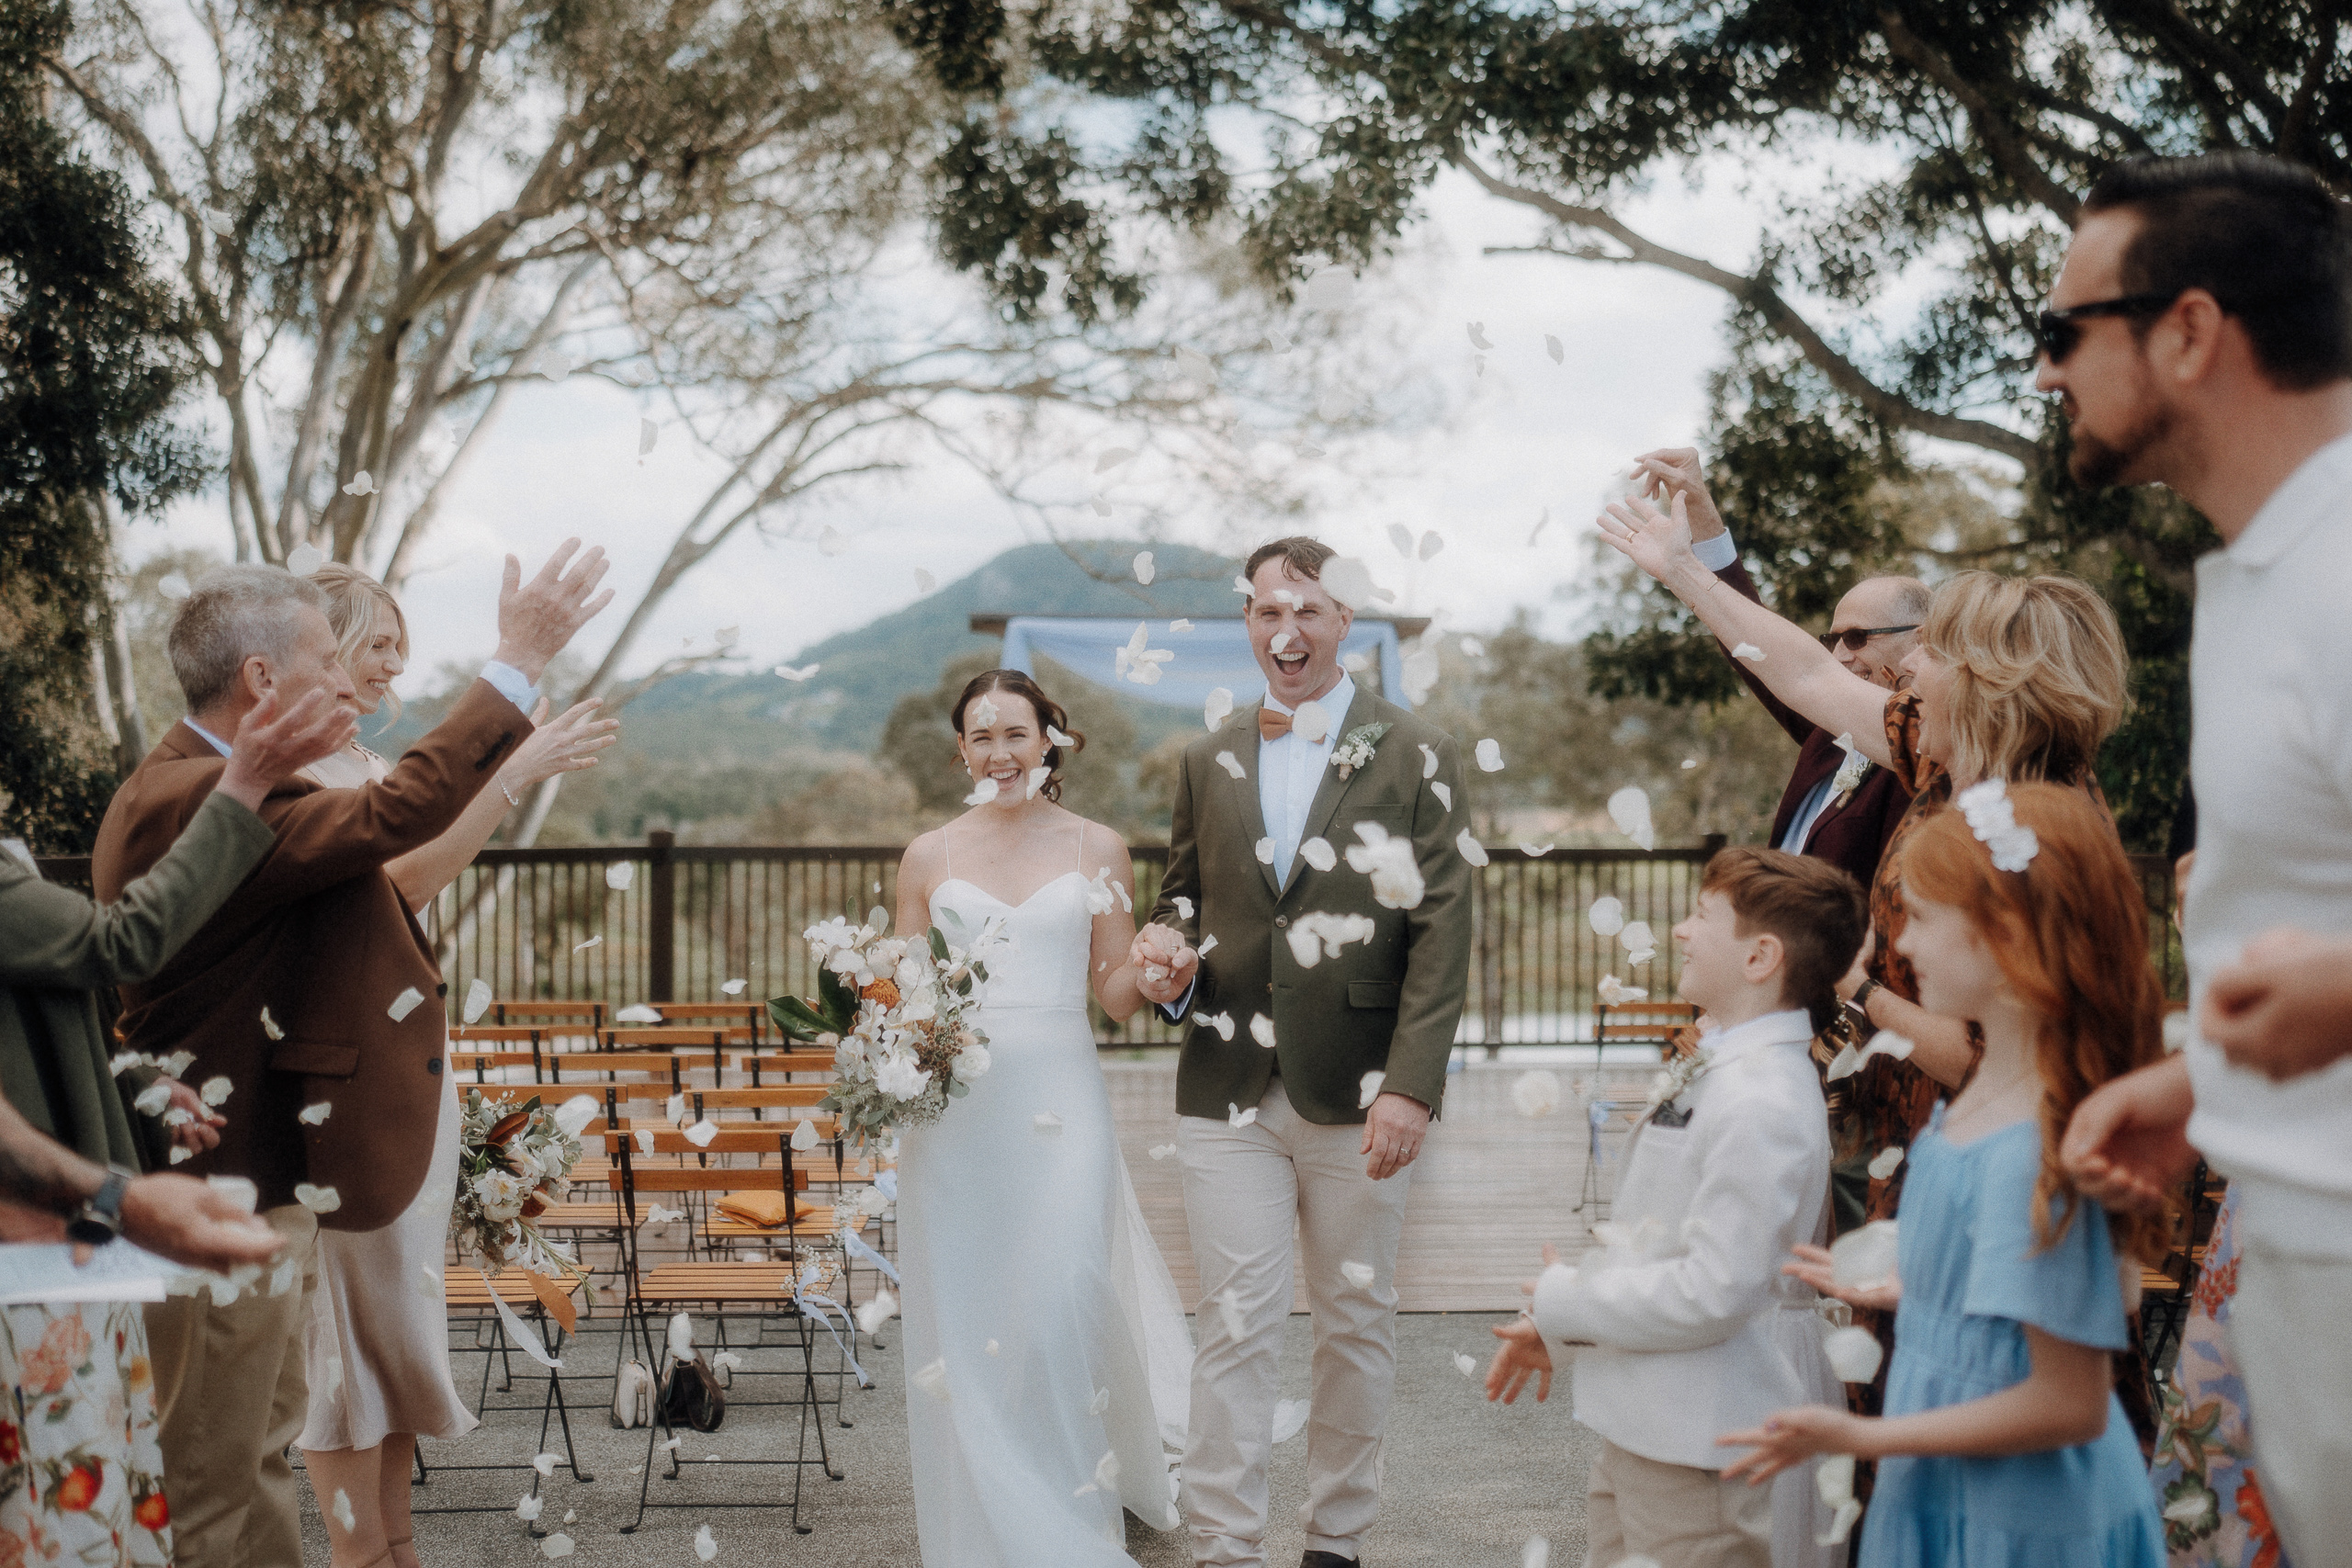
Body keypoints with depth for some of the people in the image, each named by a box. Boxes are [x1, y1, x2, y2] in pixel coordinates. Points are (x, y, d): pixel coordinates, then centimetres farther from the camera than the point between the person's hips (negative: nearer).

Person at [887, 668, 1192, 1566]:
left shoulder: (1096, 849, 6)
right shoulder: (930, 856, 9)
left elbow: (1116, 992, 6)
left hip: (1060, 1097, -1)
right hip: (953, 1105, 1)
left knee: (1062, 1305, -10)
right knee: (966, 1320, 2)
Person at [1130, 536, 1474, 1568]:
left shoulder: (1416, 757, 0)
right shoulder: (1206, 763, 11)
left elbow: (1441, 931, -5)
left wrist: (1411, 1086, -14)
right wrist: (1166, 949, -4)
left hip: (1357, 1096, -2)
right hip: (1228, 1095, 2)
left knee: (1357, 1325, 9)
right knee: (1234, 1328, 0)